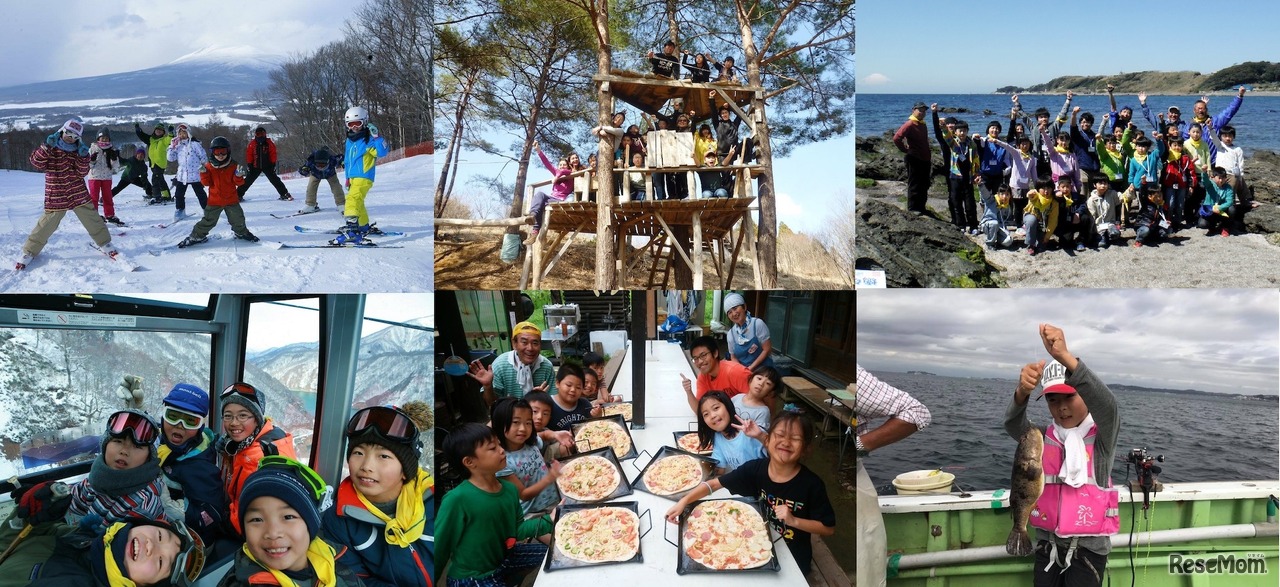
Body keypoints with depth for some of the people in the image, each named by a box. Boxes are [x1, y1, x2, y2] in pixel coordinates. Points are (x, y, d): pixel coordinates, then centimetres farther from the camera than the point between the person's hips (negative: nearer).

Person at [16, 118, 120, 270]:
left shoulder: (78, 150, 5)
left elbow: (82, 172, -3)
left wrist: (83, 157, -17)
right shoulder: (51, 147, -2)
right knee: (48, 222, -1)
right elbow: (37, 163, -15)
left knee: (91, 217, 2)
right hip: (56, 195, -3)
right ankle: (30, 251, 13)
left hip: (78, 192, 3)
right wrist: (46, 147, -25)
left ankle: (104, 243, 19)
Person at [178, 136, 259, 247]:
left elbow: (239, 183, -3)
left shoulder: (233, 166, -3)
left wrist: (238, 176, -24)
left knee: (238, 220, 9)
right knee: (208, 221, 1)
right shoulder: (209, 167, -3)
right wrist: (203, 173, -20)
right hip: (214, 200, -1)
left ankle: (242, 232, 35)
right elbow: (206, 183, -4)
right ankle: (197, 236, 13)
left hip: (231, 200, 1)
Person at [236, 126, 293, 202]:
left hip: (267, 166, 0)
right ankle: (238, 194, 9)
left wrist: (273, 164, -4)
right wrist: (249, 165, -1)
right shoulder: (252, 144, -2)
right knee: (248, 181, 1)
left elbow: (273, 154, 0)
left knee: (275, 180, -5)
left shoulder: (269, 143, -3)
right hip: (256, 167, 0)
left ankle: (284, 194, 0)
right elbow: (249, 155, 2)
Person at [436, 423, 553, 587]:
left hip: (504, 559, 7)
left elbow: (517, 529, 7)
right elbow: (438, 548, -19)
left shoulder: (509, 489, -6)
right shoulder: (457, 499, -28)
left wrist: (548, 520, -5)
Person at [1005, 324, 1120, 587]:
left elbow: (1106, 405, -28)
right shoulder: (1043, 438, 3)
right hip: (1047, 543, 3)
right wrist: (1023, 391, -42)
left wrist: (1064, 356, -44)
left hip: (1088, 547, -3)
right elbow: (1013, 424, -17)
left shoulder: (1101, 438, -7)